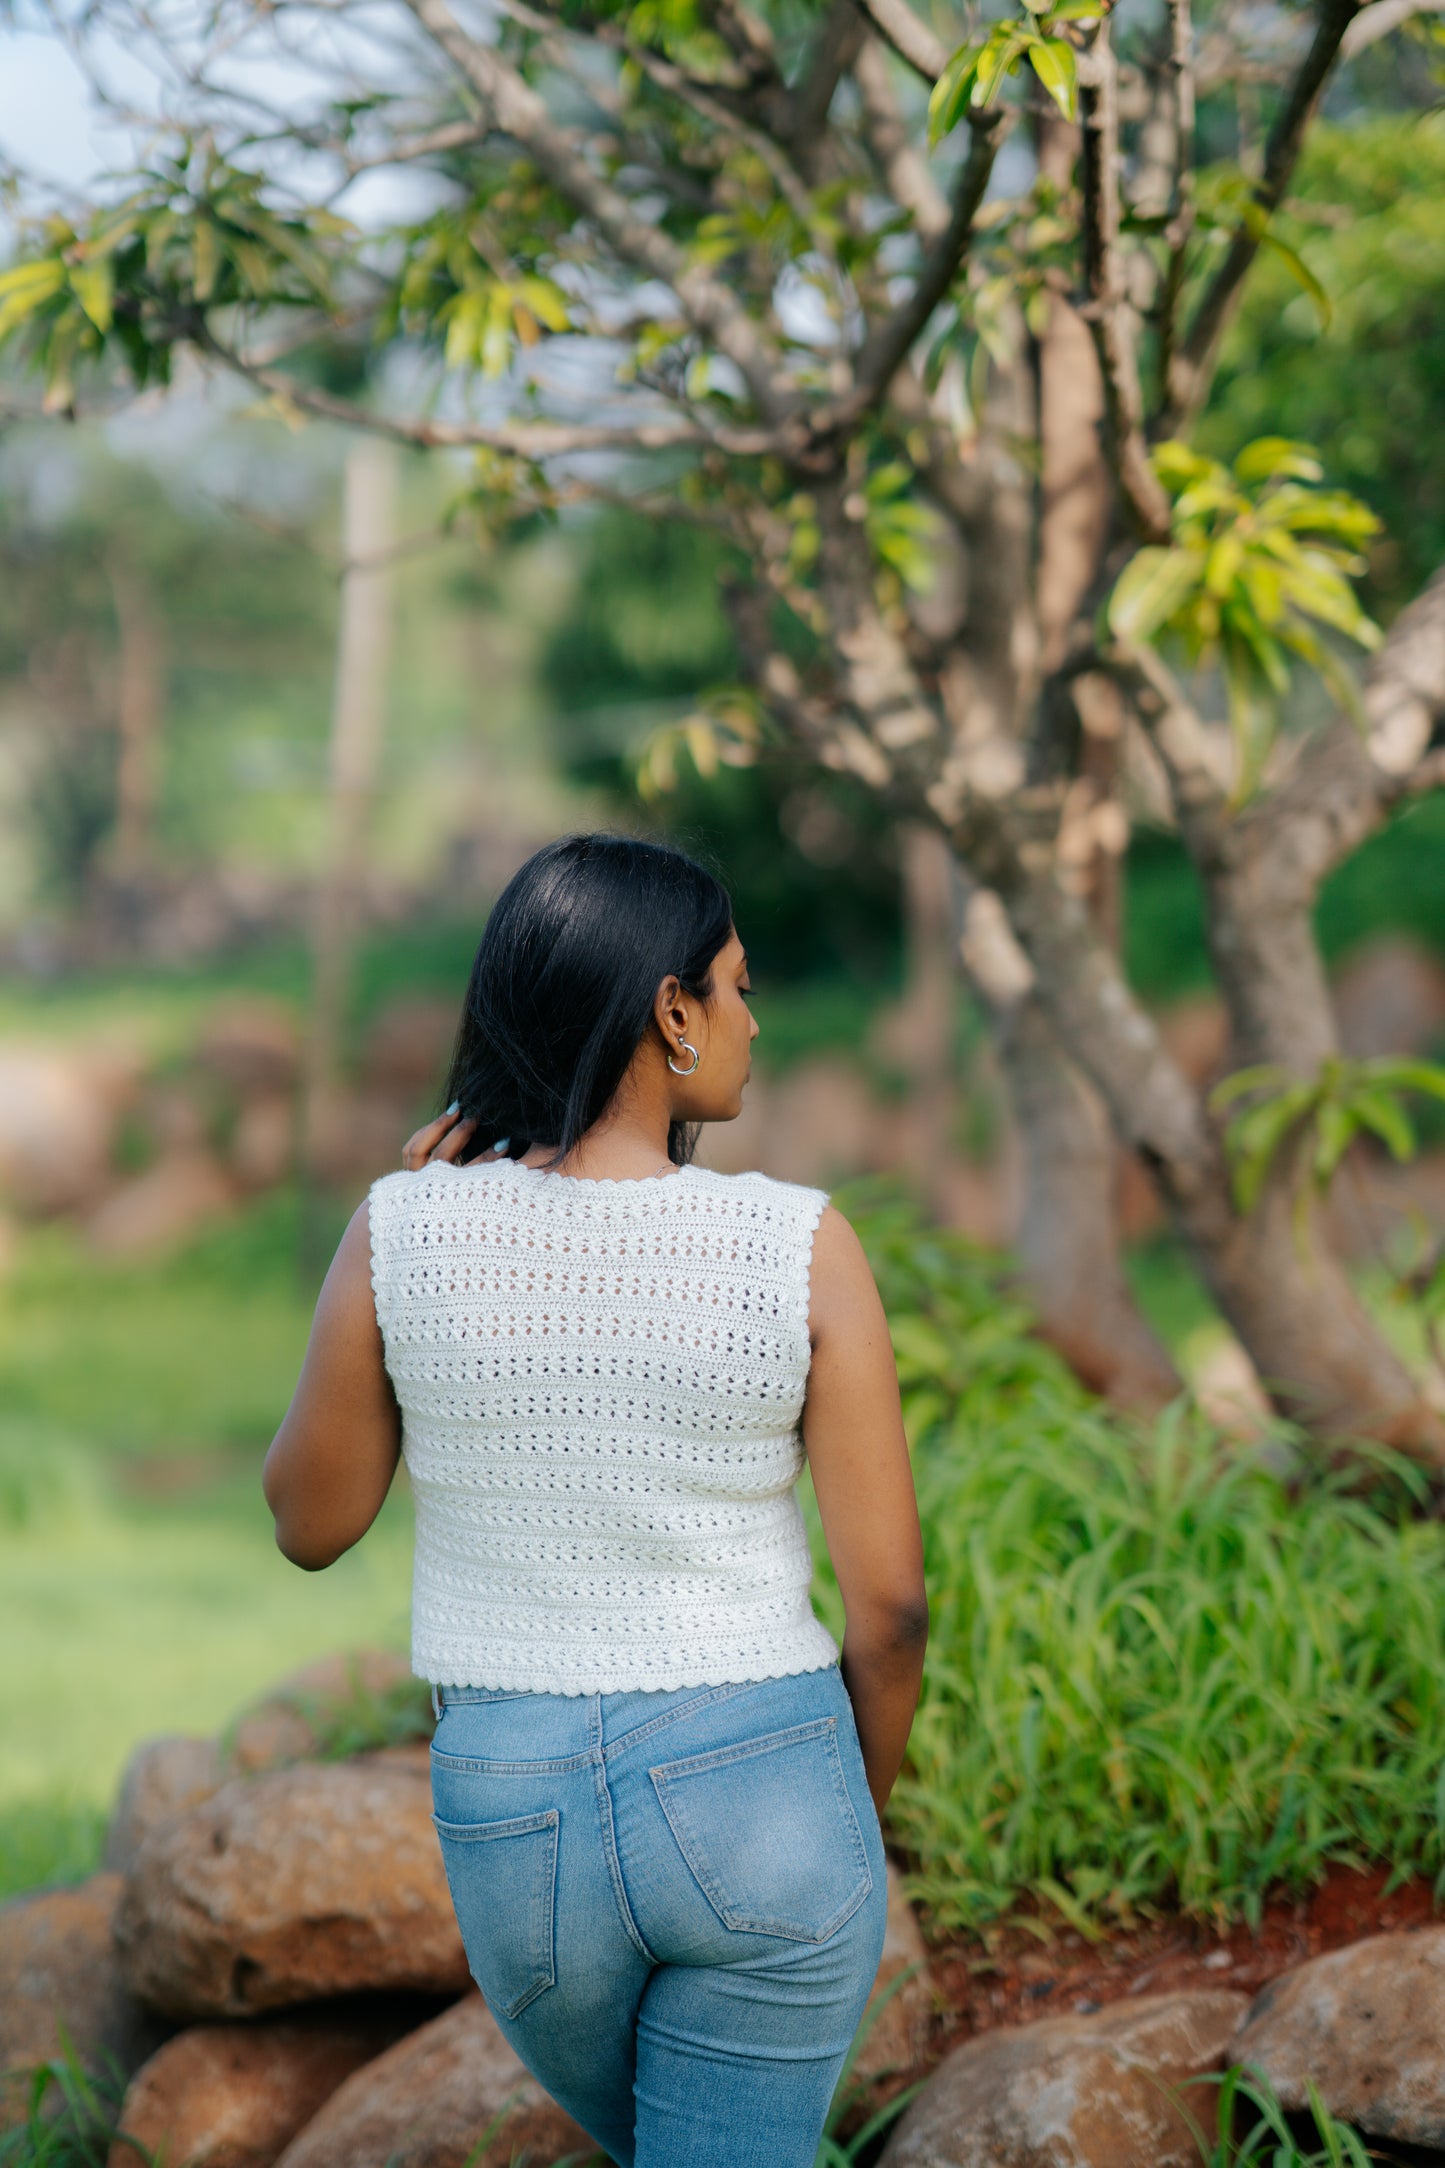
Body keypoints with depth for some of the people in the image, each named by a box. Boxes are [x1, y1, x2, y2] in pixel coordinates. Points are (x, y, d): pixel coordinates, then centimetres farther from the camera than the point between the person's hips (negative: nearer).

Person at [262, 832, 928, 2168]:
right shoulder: (801, 1248, -12)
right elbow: (888, 1594, -8)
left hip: (513, 1811, 3)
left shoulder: (405, 1235, -9)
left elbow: (310, 1524, 5)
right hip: (764, 1797, -2)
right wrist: (864, 1811, 11)